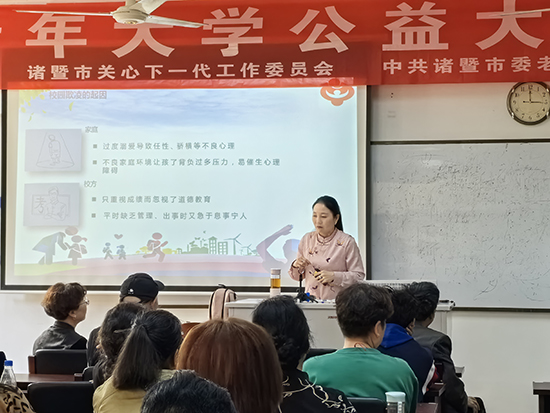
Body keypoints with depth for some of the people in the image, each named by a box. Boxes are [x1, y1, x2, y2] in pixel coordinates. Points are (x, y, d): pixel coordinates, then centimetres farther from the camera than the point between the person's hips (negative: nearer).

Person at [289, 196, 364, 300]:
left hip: (337, 301, -3)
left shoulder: (347, 242, -2)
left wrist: (334, 276, -14)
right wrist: (296, 266, -3)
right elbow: (297, 276, 18)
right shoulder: (307, 239, 11)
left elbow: (358, 276, -2)